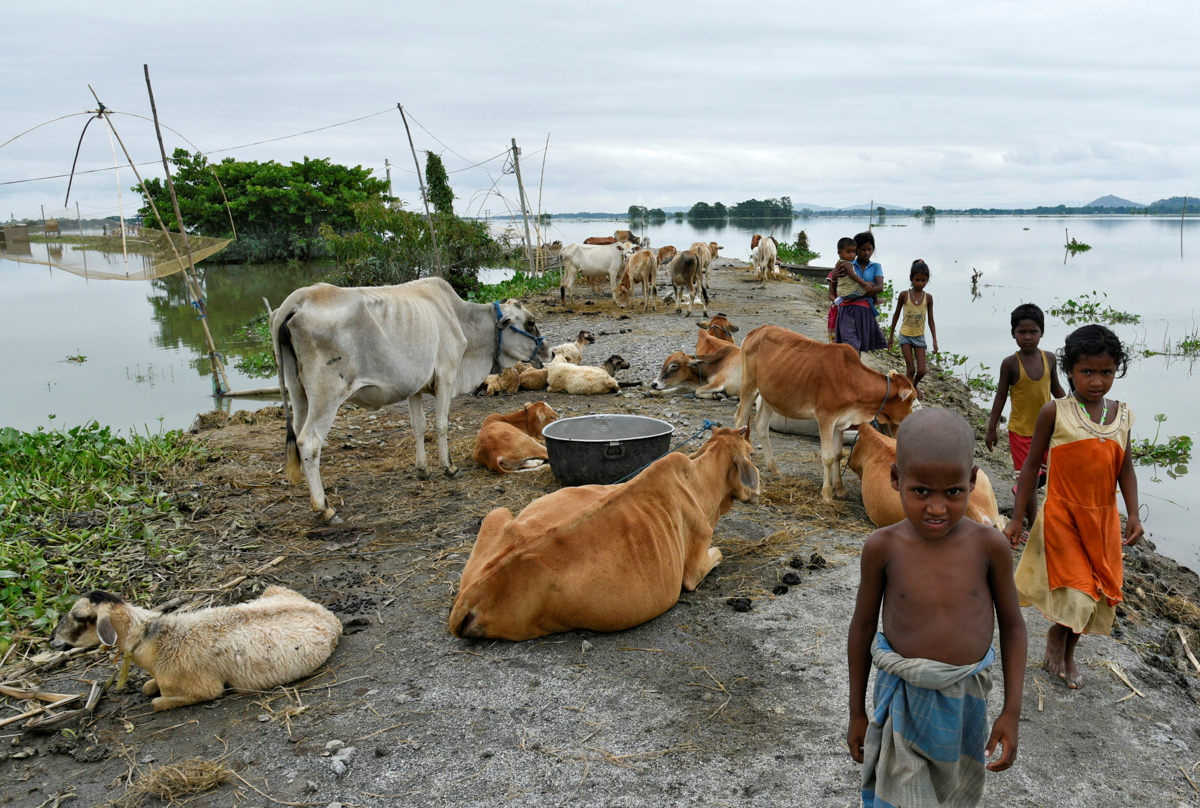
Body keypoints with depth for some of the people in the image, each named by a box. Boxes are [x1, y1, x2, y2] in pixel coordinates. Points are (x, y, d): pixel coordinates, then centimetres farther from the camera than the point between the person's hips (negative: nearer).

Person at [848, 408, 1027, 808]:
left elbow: (1012, 626, 0)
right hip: (902, 701, -1)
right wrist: (856, 712, 6)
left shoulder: (989, 545, -12)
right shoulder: (883, 547, -14)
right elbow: (862, 627, -2)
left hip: (966, 700, 2)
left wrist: (1012, 710, -2)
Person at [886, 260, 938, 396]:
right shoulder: (904, 295, -7)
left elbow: (931, 320, 1)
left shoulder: (928, 297, -4)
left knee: (921, 371, 0)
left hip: (919, 337, 1)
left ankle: (915, 385, 31)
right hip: (905, 335, -1)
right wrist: (891, 335, 7)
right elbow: (896, 315, 4)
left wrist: (935, 340, -4)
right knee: (910, 370, -4)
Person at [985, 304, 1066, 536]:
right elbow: (1001, 396, -7)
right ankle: (1033, 527, 11)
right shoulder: (1010, 363, -13)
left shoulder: (1049, 358, -3)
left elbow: (1056, 388, 11)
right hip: (1021, 430, -4)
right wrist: (991, 429, -5)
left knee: (1044, 474, 15)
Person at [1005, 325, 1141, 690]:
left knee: (1097, 592, 13)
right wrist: (1017, 519, -5)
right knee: (1076, 593, -11)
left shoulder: (1122, 415, 1)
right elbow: (1031, 465, -5)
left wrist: (1133, 514, -4)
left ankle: (1068, 653, 36)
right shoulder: (1055, 413, -10)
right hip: (1062, 514, -4)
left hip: (1104, 518, 5)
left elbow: (1125, 469, 9)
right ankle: (1056, 634, 22)